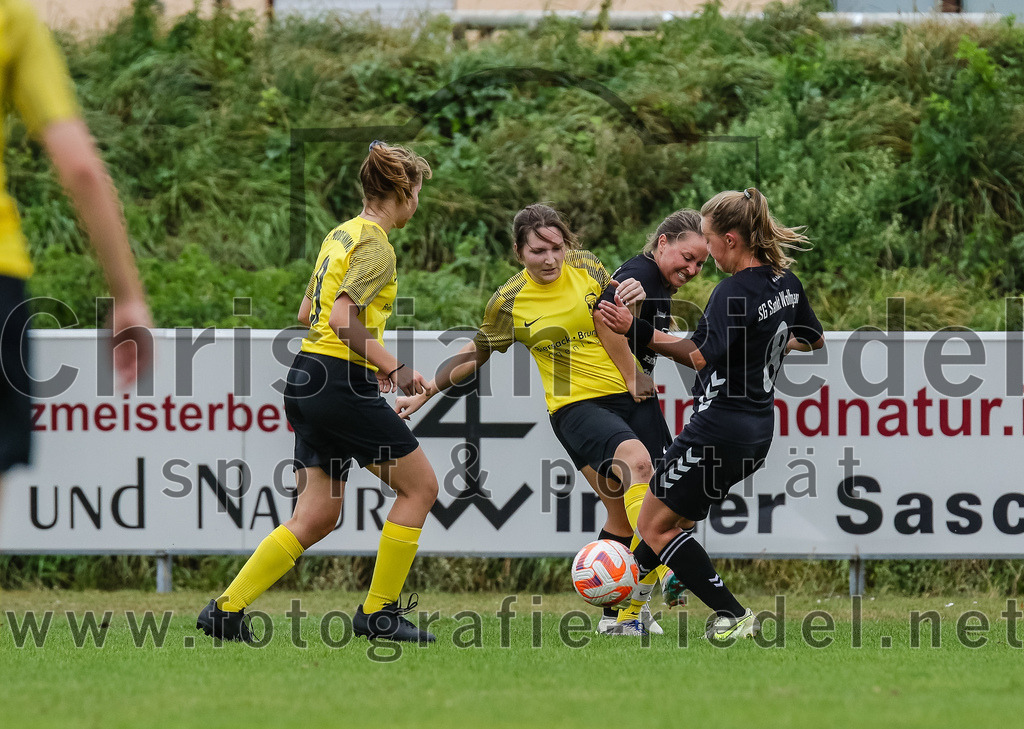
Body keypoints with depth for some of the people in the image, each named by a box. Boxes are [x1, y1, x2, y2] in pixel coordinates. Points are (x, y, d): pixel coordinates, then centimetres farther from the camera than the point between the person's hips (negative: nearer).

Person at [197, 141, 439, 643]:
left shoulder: (342, 235, 16)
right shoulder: (376, 248, -12)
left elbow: (308, 314, 23)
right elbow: (342, 317, -24)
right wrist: (394, 369, -19)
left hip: (308, 376, 9)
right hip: (343, 384, -9)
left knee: (316, 516, 9)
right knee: (419, 486, 4)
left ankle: (226, 609, 2)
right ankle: (378, 611, 5)